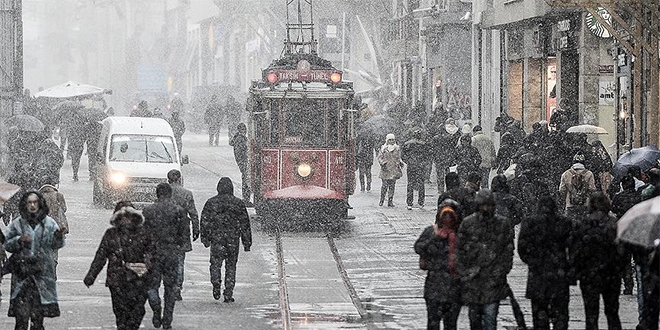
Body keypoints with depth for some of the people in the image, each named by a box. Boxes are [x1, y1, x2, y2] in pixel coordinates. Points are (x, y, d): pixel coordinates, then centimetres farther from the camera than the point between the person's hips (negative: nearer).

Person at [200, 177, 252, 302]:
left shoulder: (211, 203, 2)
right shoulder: (238, 203, 3)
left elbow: (204, 221, 2)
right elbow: (245, 224, 6)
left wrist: (205, 238, 10)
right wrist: (247, 242, 11)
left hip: (216, 238, -1)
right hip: (233, 240, 1)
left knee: (216, 264, 7)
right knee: (231, 266, 8)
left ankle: (216, 283, -19)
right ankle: (228, 293, 5)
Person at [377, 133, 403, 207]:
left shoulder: (397, 148, 10)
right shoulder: (383, 148, 2)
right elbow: (380, 157, 3)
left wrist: (400, 162, 0)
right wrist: (382, 163, -13)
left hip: (394, 170, 2)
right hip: (385, 169, -2)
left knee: (392, 186, 2)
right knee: (384, 185, -6)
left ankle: (390, 201, 6)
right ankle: (381, 200, 9)